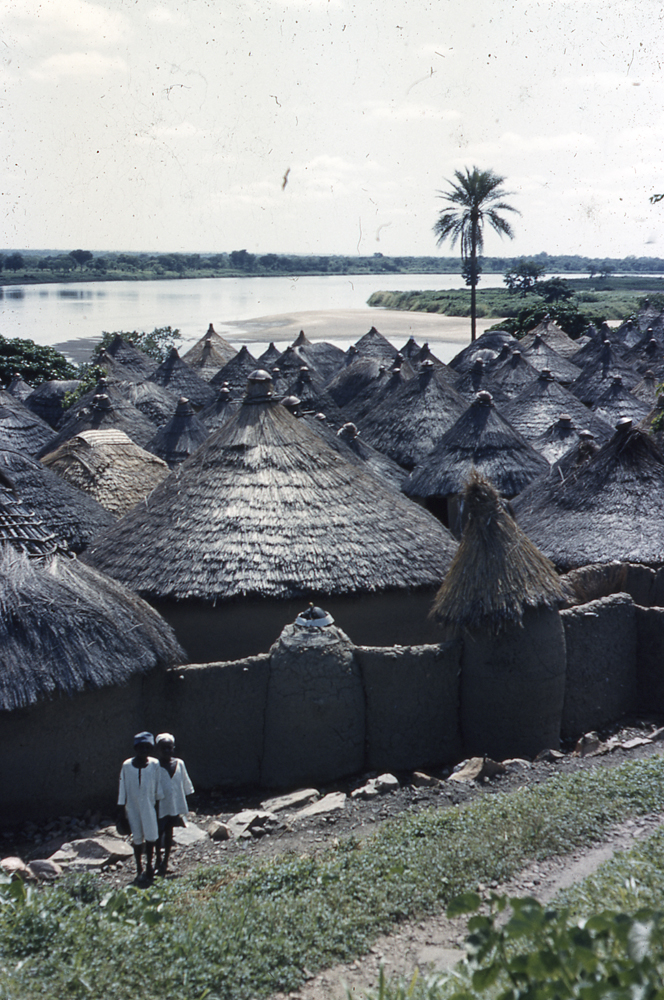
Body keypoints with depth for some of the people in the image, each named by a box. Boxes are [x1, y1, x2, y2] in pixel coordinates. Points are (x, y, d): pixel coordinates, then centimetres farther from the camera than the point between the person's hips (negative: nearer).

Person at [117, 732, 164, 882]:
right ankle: (139, 870, 18)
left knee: (151, 836, 1)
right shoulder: (127, 766, -7)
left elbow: (158, 787, 4)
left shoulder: (154, 764, -5)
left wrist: (158, 805, 8)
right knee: (137, 838, 7)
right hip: (133, 807, 0)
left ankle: (149, 866, 20)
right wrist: (122, 811, 1)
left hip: (149, 806, 0)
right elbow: (123, 788, -1)